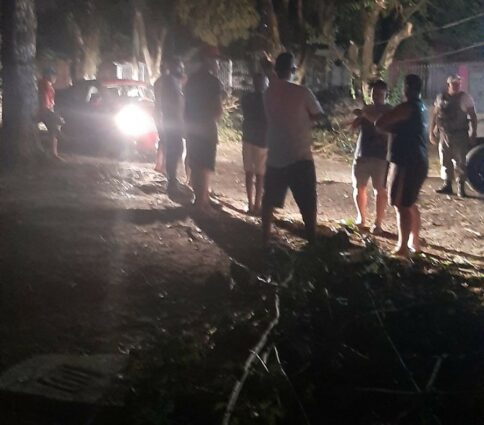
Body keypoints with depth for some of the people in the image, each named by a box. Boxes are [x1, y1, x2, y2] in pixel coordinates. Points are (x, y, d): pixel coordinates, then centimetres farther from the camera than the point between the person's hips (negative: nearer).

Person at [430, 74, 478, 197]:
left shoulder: (465, 98, -2)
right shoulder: (440, 98, 7)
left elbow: (473, 117, -2)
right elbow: (434, 116, 13)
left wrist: (473, 134, -7)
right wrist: (431, 132, 10)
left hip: (459, 135, -3)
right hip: (444, 134, 4)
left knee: (459, 162, -4)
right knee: (445, 161, 7)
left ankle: (461, 187, 0)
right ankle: (447, 185, 16)